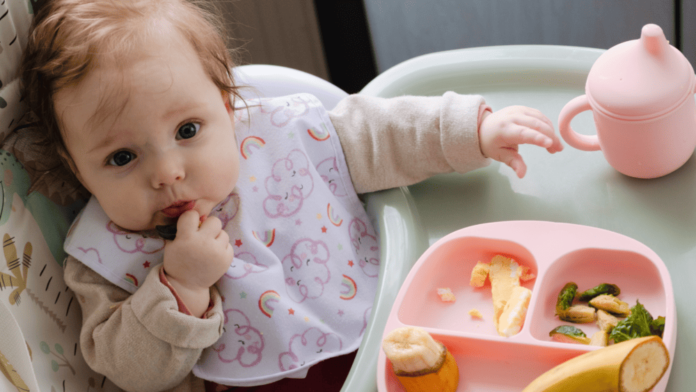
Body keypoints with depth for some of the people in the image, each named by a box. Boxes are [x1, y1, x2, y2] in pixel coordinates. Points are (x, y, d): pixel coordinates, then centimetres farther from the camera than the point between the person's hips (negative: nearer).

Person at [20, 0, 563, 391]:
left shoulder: (282, 133, -9)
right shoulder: (105, 253, -12)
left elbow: (374, 136, 3)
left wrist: (474, 129, -4)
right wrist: (180, 288, -30)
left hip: (372, 333, 2)